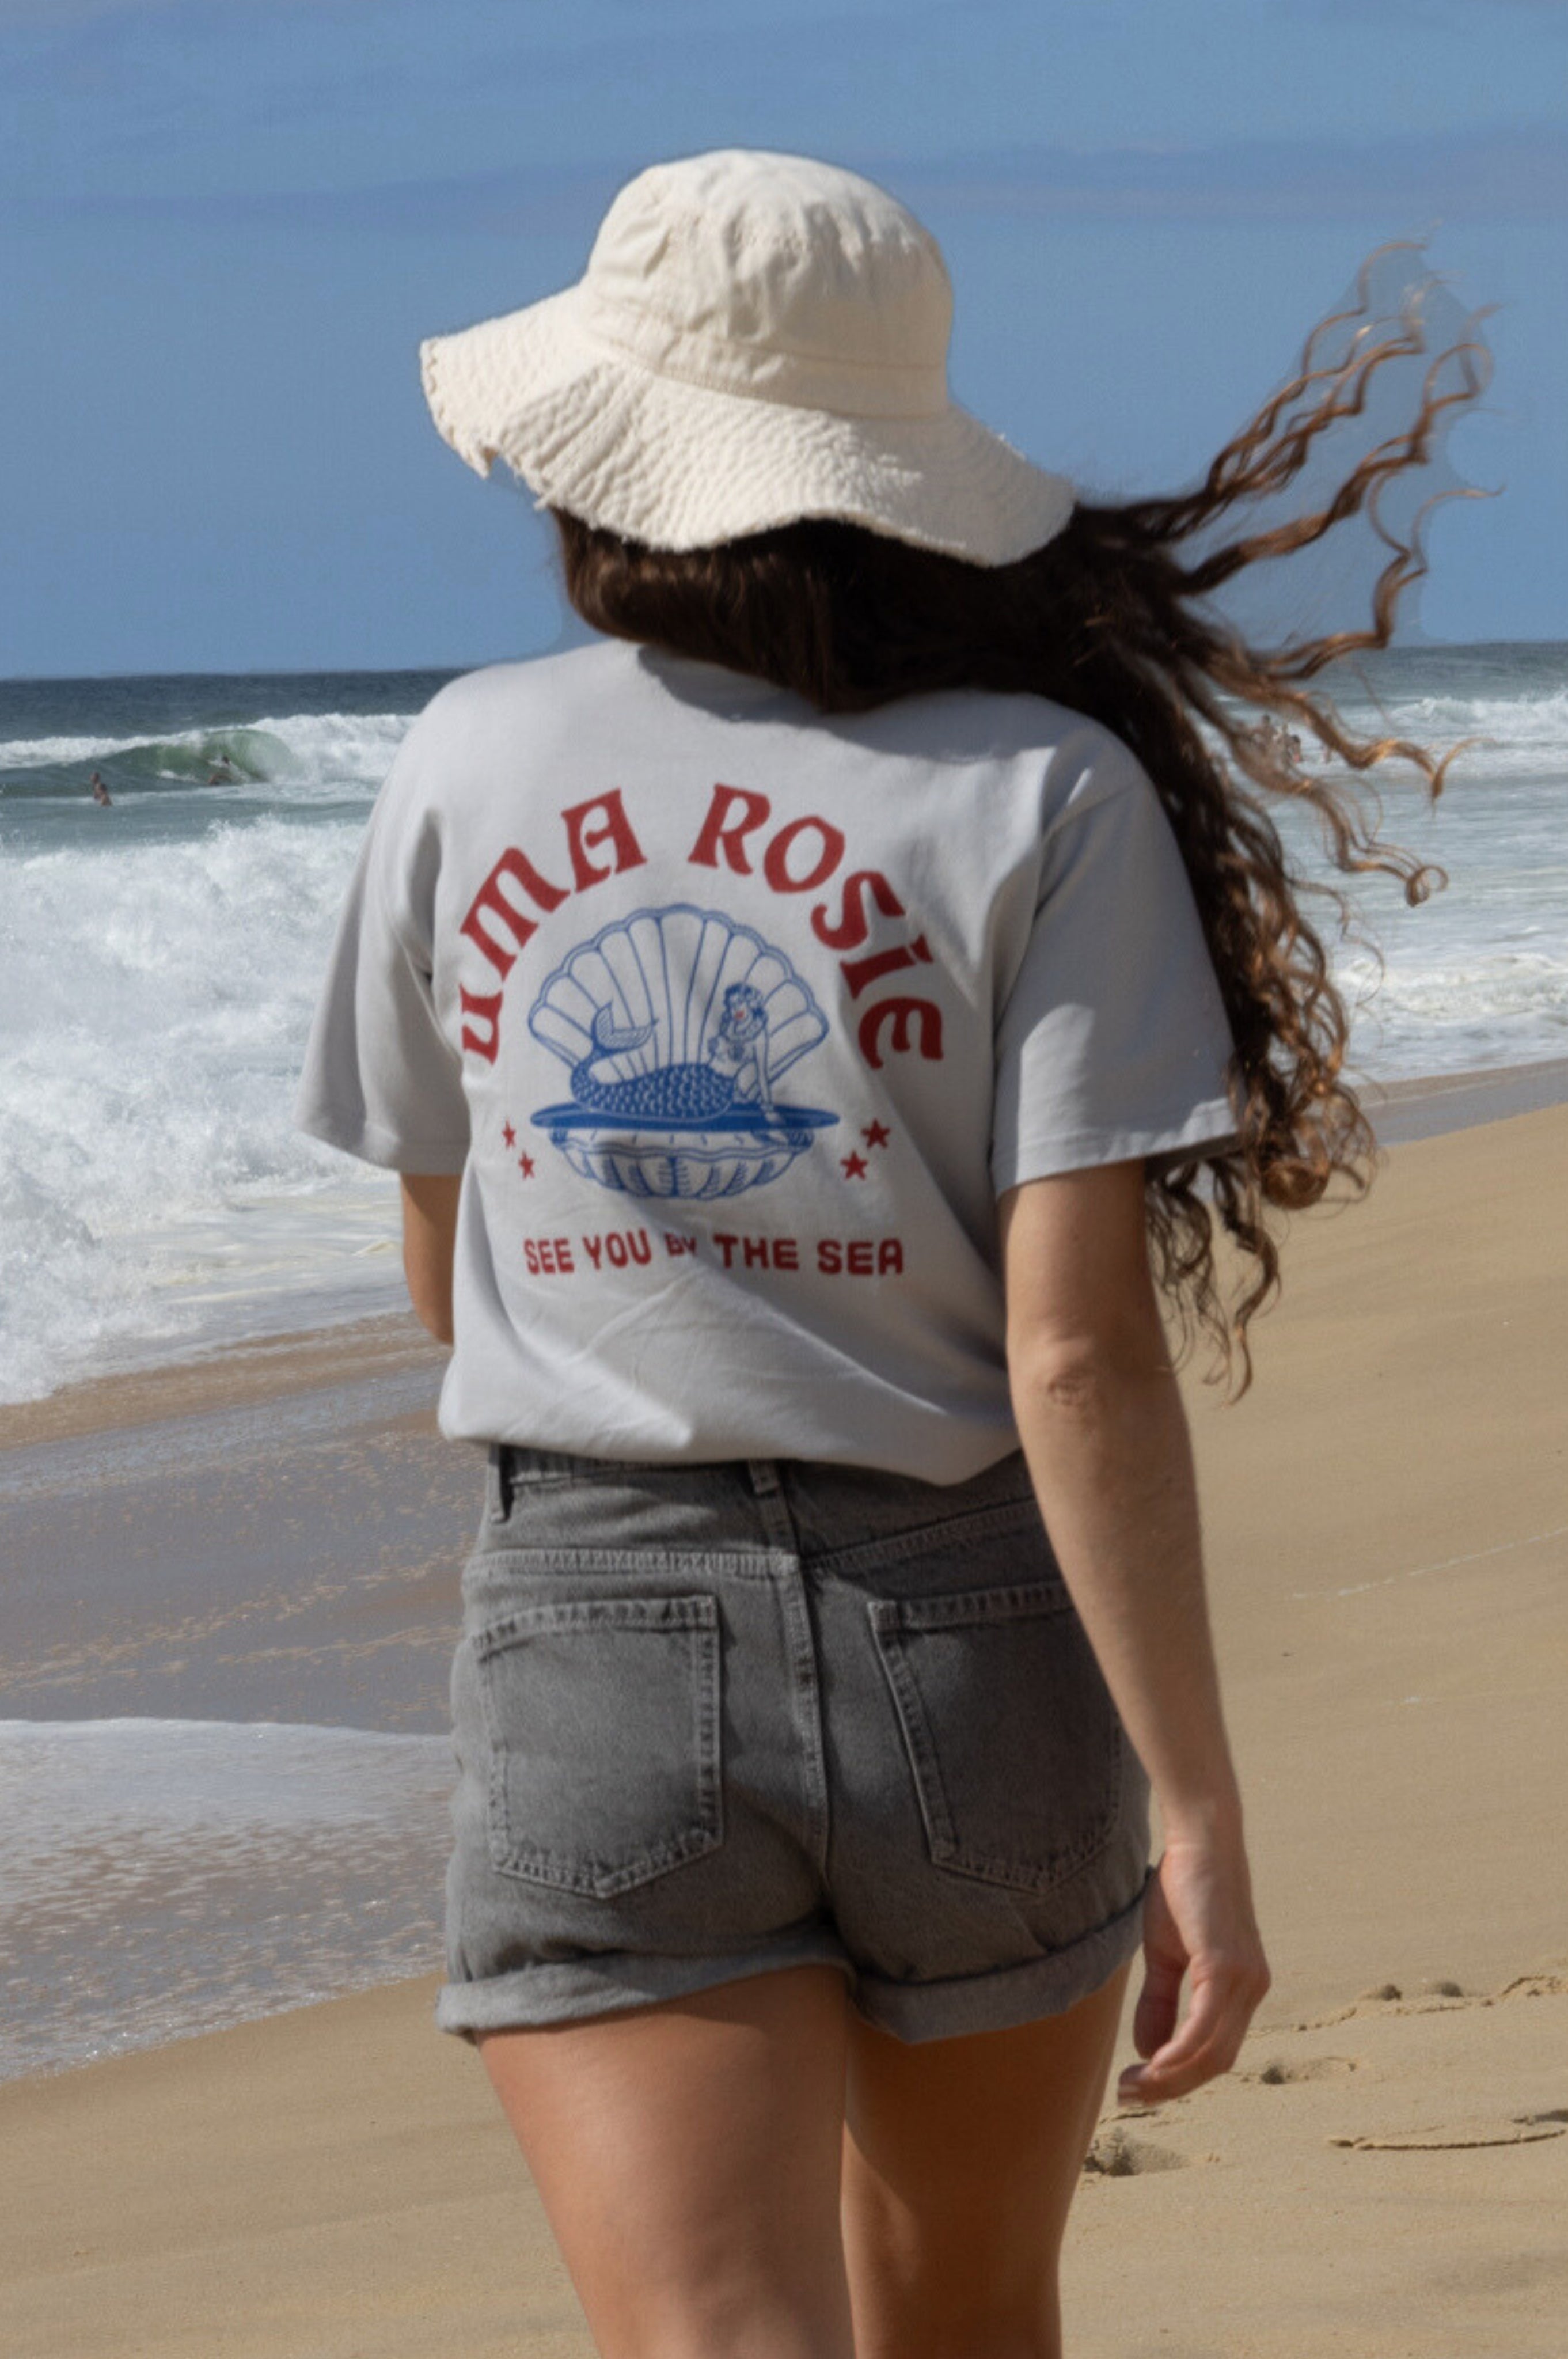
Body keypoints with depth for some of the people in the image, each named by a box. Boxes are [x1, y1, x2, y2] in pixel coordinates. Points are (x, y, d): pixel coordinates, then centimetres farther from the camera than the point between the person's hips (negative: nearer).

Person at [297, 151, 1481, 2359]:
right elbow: (1084, 1356, -15)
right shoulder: (1041, 794, -8)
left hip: (591, 1674, 0)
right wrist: (1203, 1819, -11)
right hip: (974, 1656, 0)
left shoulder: (469, 765, 0)